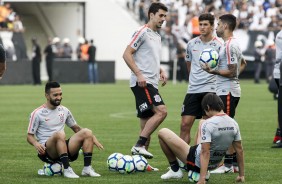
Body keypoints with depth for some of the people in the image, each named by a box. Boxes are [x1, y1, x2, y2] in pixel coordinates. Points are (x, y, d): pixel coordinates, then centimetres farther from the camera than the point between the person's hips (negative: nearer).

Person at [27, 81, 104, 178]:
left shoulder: (64, 110, 13)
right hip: (46, 151, -6)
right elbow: (30, 136, -2)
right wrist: (36, 144, -26)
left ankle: (87, 168, -20)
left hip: (64, 149, 6)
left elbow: (76, 128, 21)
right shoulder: (37, 114, -3)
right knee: (60, 134, -35)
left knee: (87, 132, -13)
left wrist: (92, 137, 5)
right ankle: (67, 169, -36)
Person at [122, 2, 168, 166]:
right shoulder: (142, 32, -6)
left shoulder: (157, 36, 21)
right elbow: (127, 54, -12)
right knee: (161, 111, -22)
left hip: (151, 84, 9)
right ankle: (139, 146, -19)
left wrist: (161, 70, 13)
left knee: (146, 124, 7)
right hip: (142, 83, -9)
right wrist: (139, 74, -20)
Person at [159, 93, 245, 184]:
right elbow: (239, 150, 0)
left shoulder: (208, 124, -26)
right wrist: (241, 175, 9)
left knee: (163, 132, 2)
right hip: (214, 165, 7)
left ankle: (175, 170, 15)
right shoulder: (233, 124, -5)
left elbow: (205, 152, -30)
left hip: (196, 162, -7)